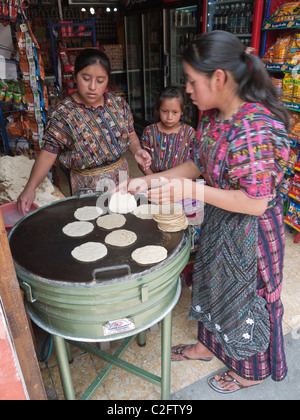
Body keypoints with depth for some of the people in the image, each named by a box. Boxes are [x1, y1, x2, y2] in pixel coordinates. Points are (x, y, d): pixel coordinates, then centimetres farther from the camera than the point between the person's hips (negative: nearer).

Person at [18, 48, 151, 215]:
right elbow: (48, 154, -16)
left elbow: (130, 134, 8)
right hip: (88, 185, -4)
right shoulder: (64, 114, -15)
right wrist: (30, 188, -25)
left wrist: (137, 150, -15)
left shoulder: (118, 103, -3)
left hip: (121, 175, 4)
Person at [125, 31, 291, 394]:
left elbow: (256, 202, -28)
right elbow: (198, 165, 7)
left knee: (245, 295, 14)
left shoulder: (255, 127, -30)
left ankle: (251, 370, 45)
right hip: (218, 220, 8)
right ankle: (209, 345, 53)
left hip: (250, 230, -8)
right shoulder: (212, 117, -3)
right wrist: (149, 181, 0)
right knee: (212, 284, 24)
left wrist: (193, 191, -34)